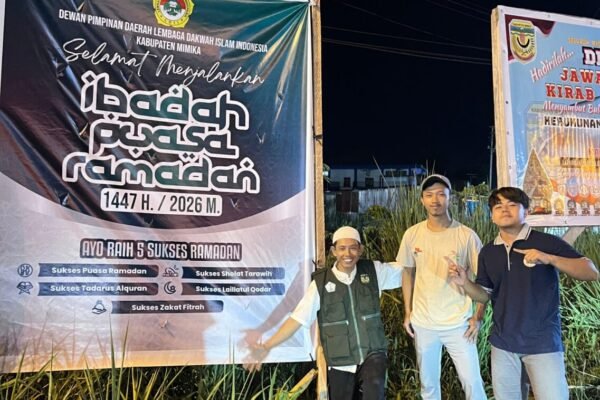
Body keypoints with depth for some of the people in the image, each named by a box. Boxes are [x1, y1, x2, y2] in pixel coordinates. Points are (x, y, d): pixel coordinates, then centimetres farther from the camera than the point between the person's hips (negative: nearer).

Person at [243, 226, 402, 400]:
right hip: (340, 362, 1)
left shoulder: (374, 271, 1)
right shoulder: (321, 282, -5)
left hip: (373, 353, 0)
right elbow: (297, 319, -5)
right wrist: (267, 346, -10)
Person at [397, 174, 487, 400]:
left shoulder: (466, 236, -9)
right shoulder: (412, 234, -2)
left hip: (458, 323, -2)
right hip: (423, 323, 3)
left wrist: (478, 317, -9)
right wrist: (407, 313, 6)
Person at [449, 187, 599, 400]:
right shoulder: (487, 252, 4)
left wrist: (549, 259, -30)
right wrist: (465, 283, -12)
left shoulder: (547, 242, -10)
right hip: (503, 344, 5)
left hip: (542, 343, -4)